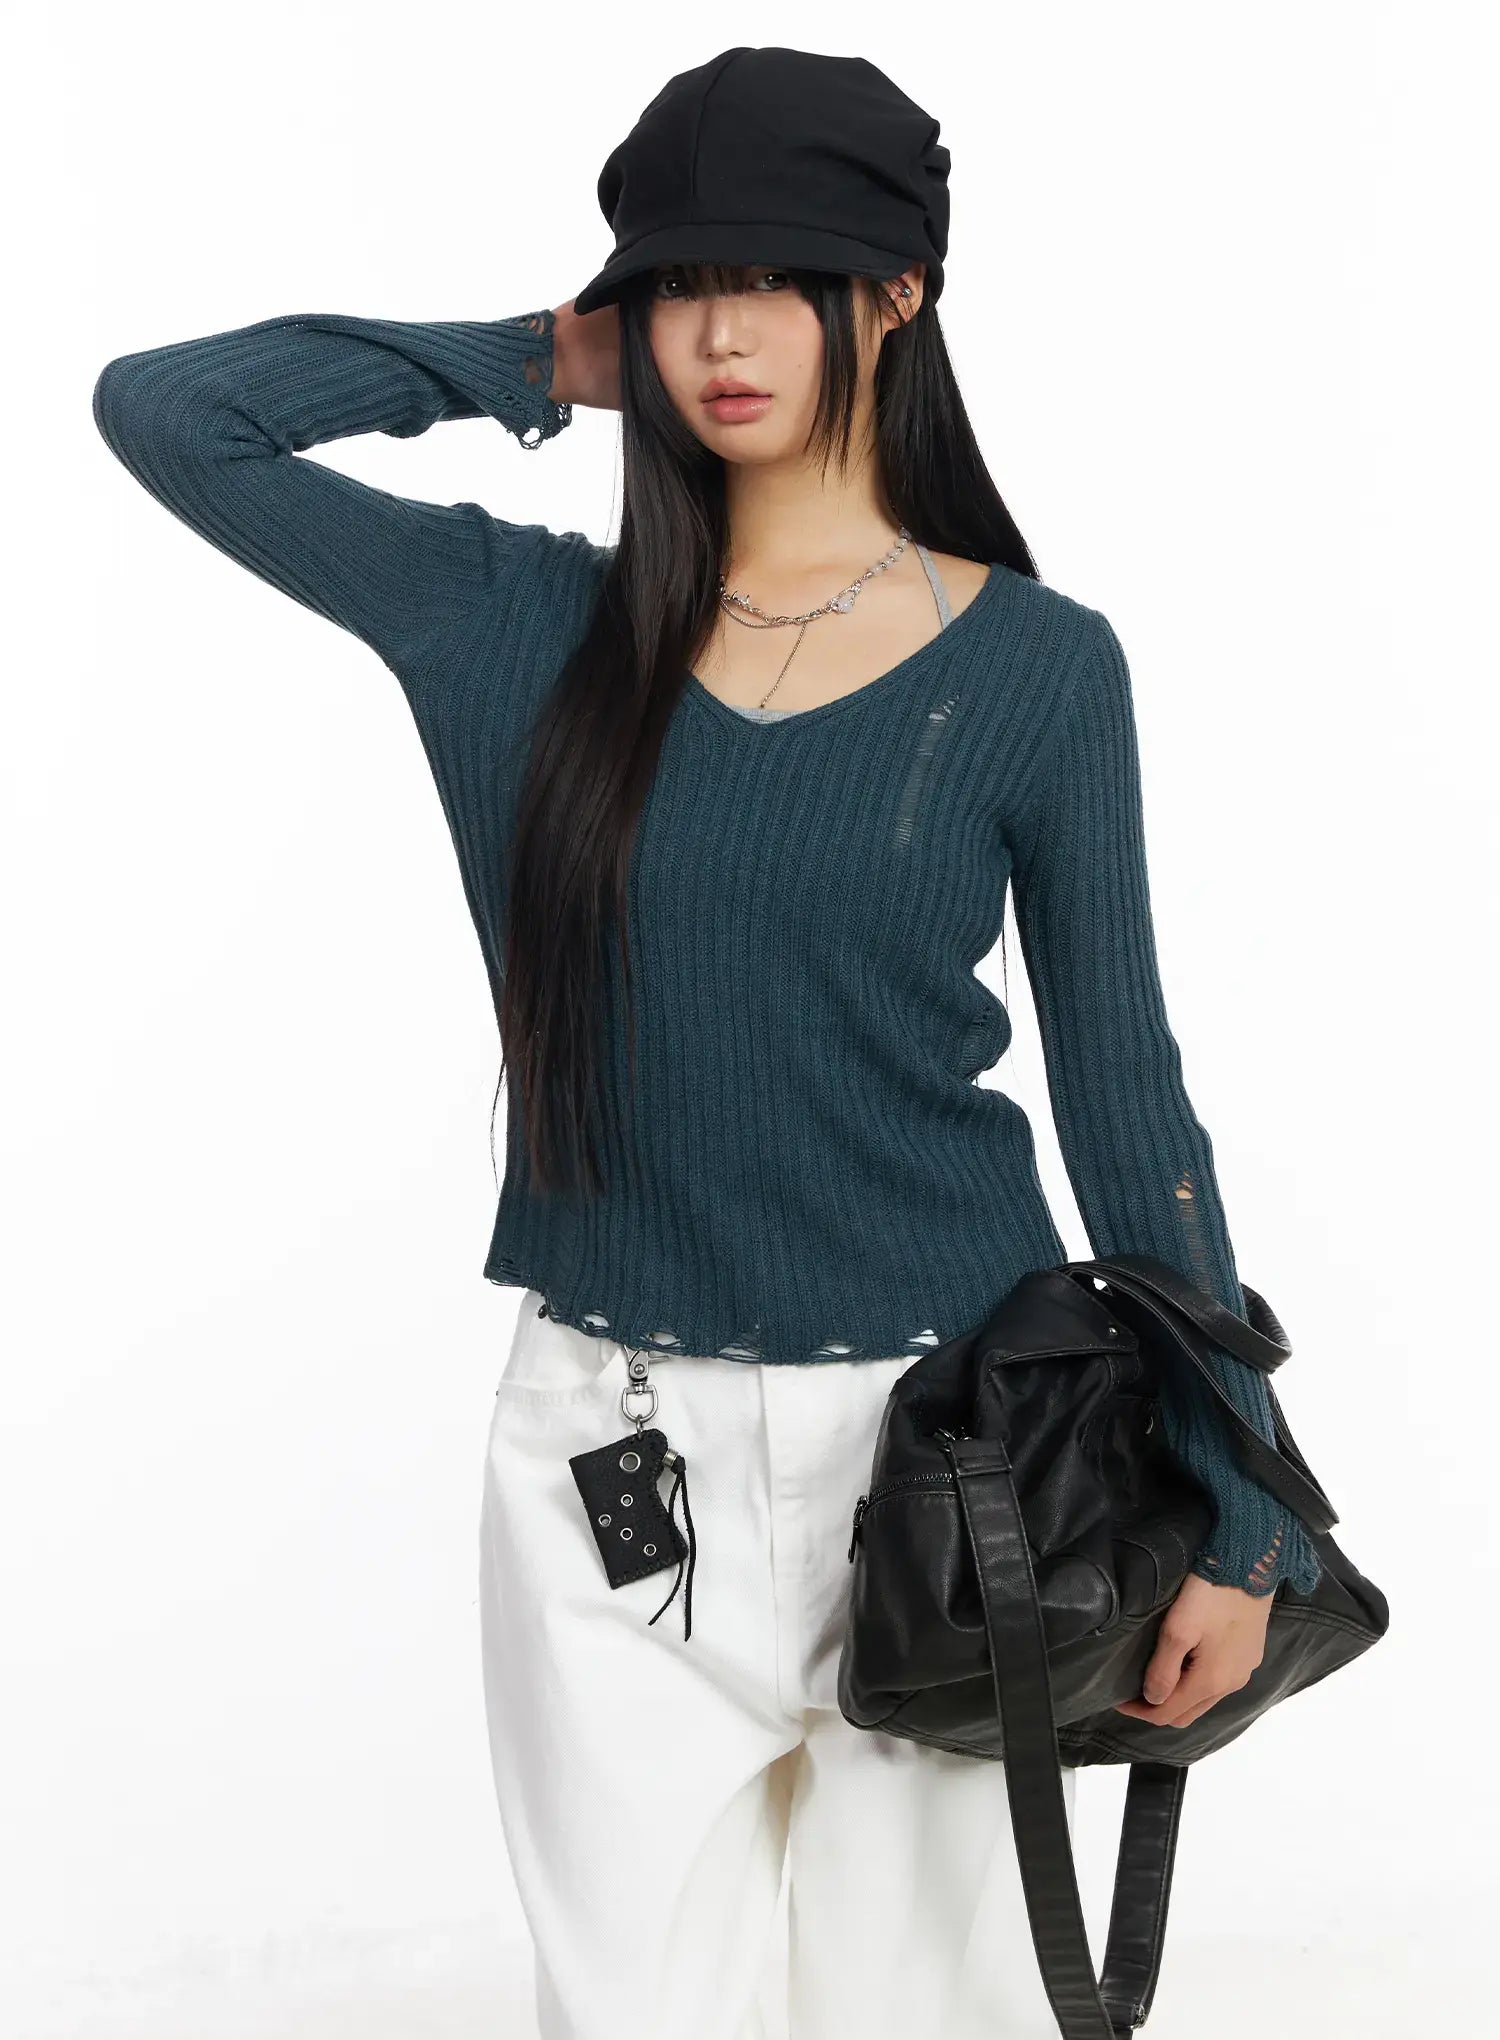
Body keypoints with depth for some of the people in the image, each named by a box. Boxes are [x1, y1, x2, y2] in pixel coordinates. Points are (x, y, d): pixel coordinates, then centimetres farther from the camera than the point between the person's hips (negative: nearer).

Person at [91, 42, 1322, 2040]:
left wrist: (1239, 1519, 0)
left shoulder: (1033, 665, -2)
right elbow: (159, 409, 3)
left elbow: (1127, 1105, 0)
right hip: (614, 1450, 1)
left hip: (933, 1431, -1)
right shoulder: (526, 626, 2)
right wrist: (531, 364, 4)